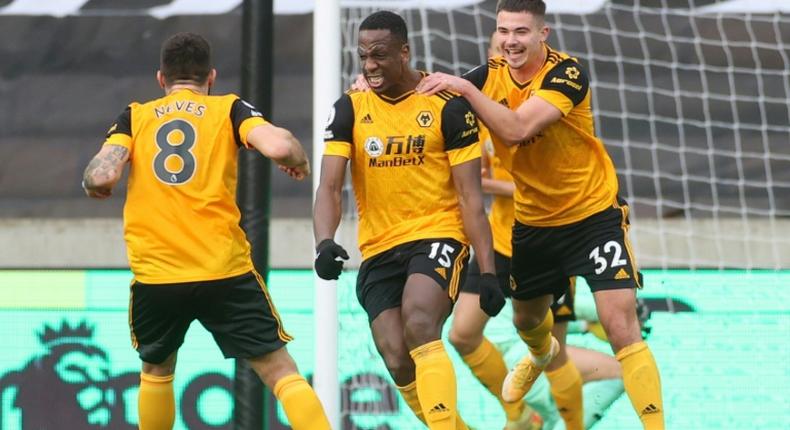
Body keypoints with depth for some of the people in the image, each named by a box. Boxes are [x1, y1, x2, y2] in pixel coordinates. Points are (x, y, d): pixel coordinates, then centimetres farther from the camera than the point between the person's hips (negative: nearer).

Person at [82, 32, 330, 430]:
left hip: (155, 274, 2)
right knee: (279, 370, 0)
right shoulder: (229, 109, 7)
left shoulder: (134, 117, 10)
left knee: (156, 370, 25)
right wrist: (298, 162, 11)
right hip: (225, 270, -2)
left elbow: (103, 175, -5)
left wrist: (92, 185, 18)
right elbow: (279, 146, -11)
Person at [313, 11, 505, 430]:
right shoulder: (349, 109, 2)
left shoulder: (447, 105, -6)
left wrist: (487, 271, -9)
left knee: (419, 327, -30)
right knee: (398, 361, -7)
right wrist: (325, 242, -25)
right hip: (378, 250, 4)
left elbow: (470, 196, -4)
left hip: (437, 236, -4)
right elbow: (329, 187, -5)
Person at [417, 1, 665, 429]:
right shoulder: (491, 75, -7)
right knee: (526, 319, 25)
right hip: (532, 221, 6)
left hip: (594, 213, -6)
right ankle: (542, 355, 61)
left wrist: (464, 88, -35)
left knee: (621, 326, -18)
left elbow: (516, 128, -36)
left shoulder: (566, 72, -23)